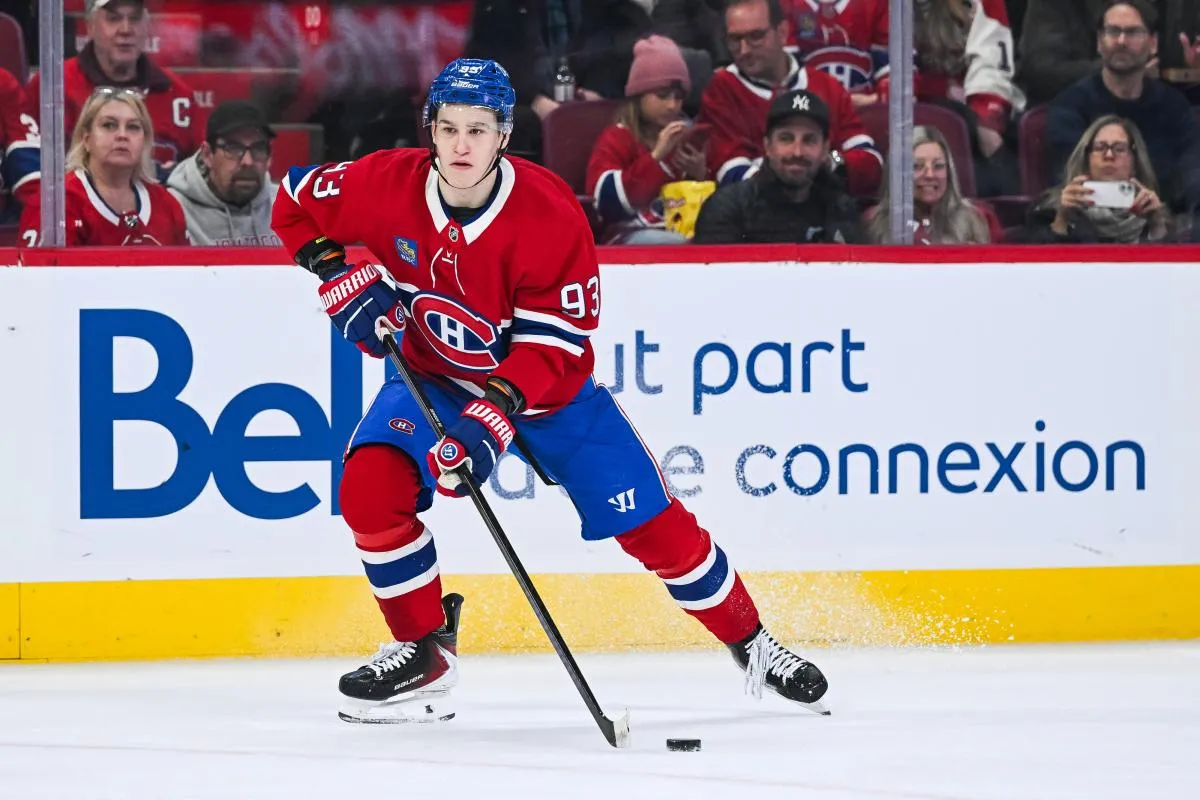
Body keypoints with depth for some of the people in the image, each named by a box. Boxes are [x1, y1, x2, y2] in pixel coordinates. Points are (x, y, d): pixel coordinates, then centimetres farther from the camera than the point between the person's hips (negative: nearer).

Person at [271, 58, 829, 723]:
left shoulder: (549, 213, -27)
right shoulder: (387, 186, -20)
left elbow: (557, 341, -25)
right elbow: (295, 202, -3)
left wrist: (496, 415, -38)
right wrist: (339, 277, -18)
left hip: (547, 386, -2)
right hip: (434, 375, 2)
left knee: (651, 523, -2)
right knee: (370, 486, -24)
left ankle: (752, 646, 19)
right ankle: (424, 654, -5)